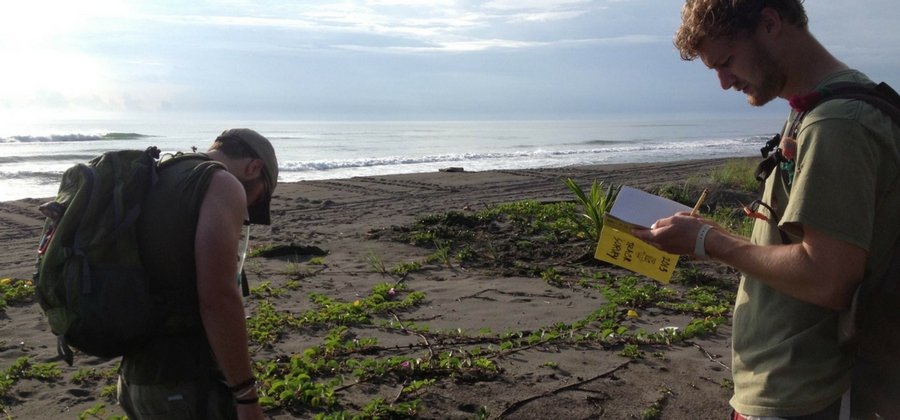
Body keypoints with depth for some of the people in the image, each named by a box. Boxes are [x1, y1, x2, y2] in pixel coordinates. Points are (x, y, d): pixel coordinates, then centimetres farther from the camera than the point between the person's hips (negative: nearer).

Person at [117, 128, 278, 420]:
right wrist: (247, 396, -16)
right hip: (188, 385, -9)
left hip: (135, 377, 9)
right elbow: (218, 297, -22)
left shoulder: (153, 181, 14)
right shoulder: (222, 185, -12)